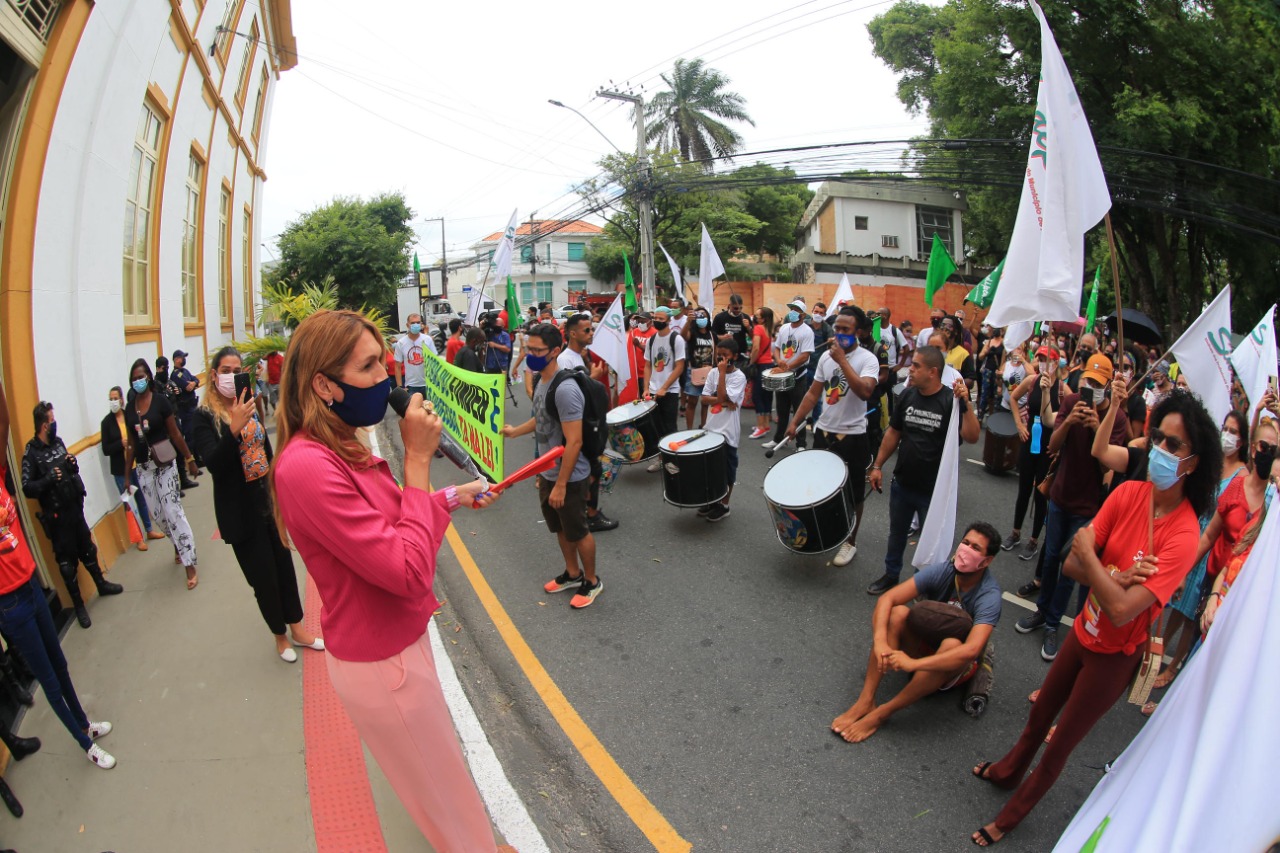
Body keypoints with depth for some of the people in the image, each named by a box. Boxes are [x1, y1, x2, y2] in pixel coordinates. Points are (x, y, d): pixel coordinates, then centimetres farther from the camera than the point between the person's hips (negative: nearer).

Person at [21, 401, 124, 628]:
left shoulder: (58, 442, 4)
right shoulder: (31, 453, -16)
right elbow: (27, 488, -17)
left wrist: (74, 466, -4)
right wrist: (49, 478, -30)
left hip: (75, 507, 6)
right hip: (56, 515, -6)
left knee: (88, 549, 21)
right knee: (67, 562, 6)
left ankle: (101, 584, 39)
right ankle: (78, 605, 19)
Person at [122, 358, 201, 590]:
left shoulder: (160, 400, -8)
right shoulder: (129, 408, 4)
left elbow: (175, 433, -4)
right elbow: (131, 443, 9)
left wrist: (189, 459, -2)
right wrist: (127, 474, 10)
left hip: (165, 464, -4)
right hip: (143, 467, 4)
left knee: (172, 511, -8)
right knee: (158, 515, 9)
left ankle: (190, 565, -5)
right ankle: (179, 547, 34)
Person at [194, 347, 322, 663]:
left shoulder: (248, 404, 4)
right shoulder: (205, 417, -11)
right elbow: (214, 463, -23)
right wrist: (234, 428, -37)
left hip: (269, 501, 5)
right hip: (240, 510, -5)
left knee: (284, 566, 13)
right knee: (263, 578, 7)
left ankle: (297, 629, 29)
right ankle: (280, 636, 28)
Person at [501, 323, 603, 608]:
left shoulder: (565, 389, -27)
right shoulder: (540, 379, 2)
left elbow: (574, 442, -27)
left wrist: (560, 485, -24)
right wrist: (515, 431, 32)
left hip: (569, 477, -9)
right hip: (547, 473, 9)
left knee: (577, 531, 9)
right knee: (560, 528, 23)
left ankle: (592, 581, 31)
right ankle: (573, 574, 43)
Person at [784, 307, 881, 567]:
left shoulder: (867, 359, -14)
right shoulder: (826, 356, 4)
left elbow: (865, 392, -31)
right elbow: (813, 393, 10)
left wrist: (842, 360, -27)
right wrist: (795, 422, 4)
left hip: (853, 436, -5)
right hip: (823, 432, 5)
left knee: (853, 493, 10)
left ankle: (850, 542, 25)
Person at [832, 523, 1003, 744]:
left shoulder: (989, 596, -26)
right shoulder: (941, 571, -17)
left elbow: (971, 650, -41)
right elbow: (887, 598, -25)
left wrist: (913, 664, -47)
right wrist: (880, 642, -41)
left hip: (956, 664, -3)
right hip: (924, 642, 3)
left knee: (952, 644, -38)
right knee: (897, 613, -27)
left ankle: (881, 713, -28)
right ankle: (865, 701, -28)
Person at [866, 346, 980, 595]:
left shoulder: (950, 401, -16)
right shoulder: (907, 395, -2)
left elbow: (971, 437, -26)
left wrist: (966, 404, -37)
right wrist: (878, 465, 6)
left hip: (933, 490, -4)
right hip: (901, 484, 5)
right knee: (896, 534, 21)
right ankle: (891, 575, 40)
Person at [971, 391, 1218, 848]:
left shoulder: (1183, 535, -28)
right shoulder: (1129, 492, -13)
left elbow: (1122, 610, -34)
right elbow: (1070, 566, -12)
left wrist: (1089, 553, -24)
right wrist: (1114, 578, -28)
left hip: (1115, 654, -4)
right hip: (1084, 631, 5)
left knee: (1059, 744, 16)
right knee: (1040, 715, 27)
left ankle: (1011, 815, 40)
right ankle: (1007, 771, 55)